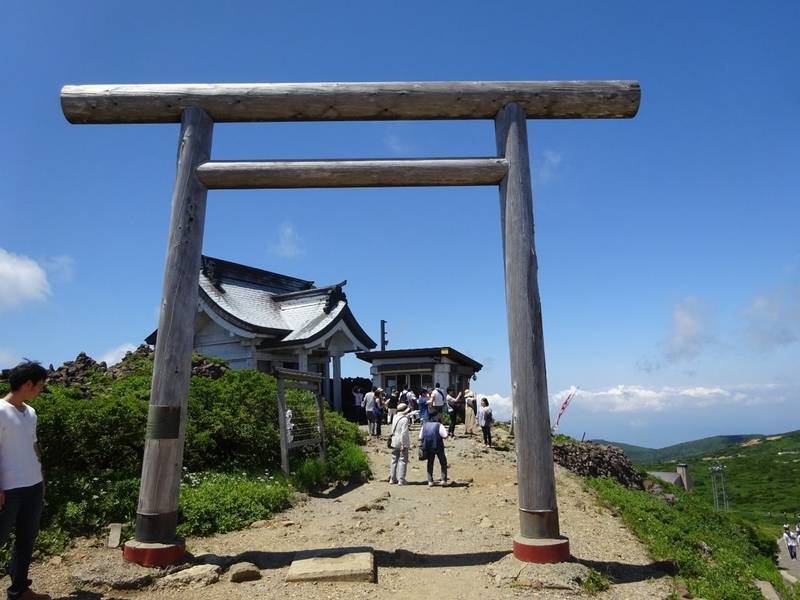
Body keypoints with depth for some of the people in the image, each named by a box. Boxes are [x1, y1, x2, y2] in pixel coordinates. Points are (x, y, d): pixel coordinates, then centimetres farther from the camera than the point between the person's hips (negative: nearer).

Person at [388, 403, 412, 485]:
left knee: (394, 460, 16)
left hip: (394, 442, 7)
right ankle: (401, 480, 1)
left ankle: (392, 478, 24)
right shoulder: (405, 420, -18)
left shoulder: (395, 417, 3)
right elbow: (404, 433, -23)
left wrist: (409, 415, 29)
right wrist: (403, 445, -19)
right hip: (402, 443, -7)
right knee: (403, 461, 1)